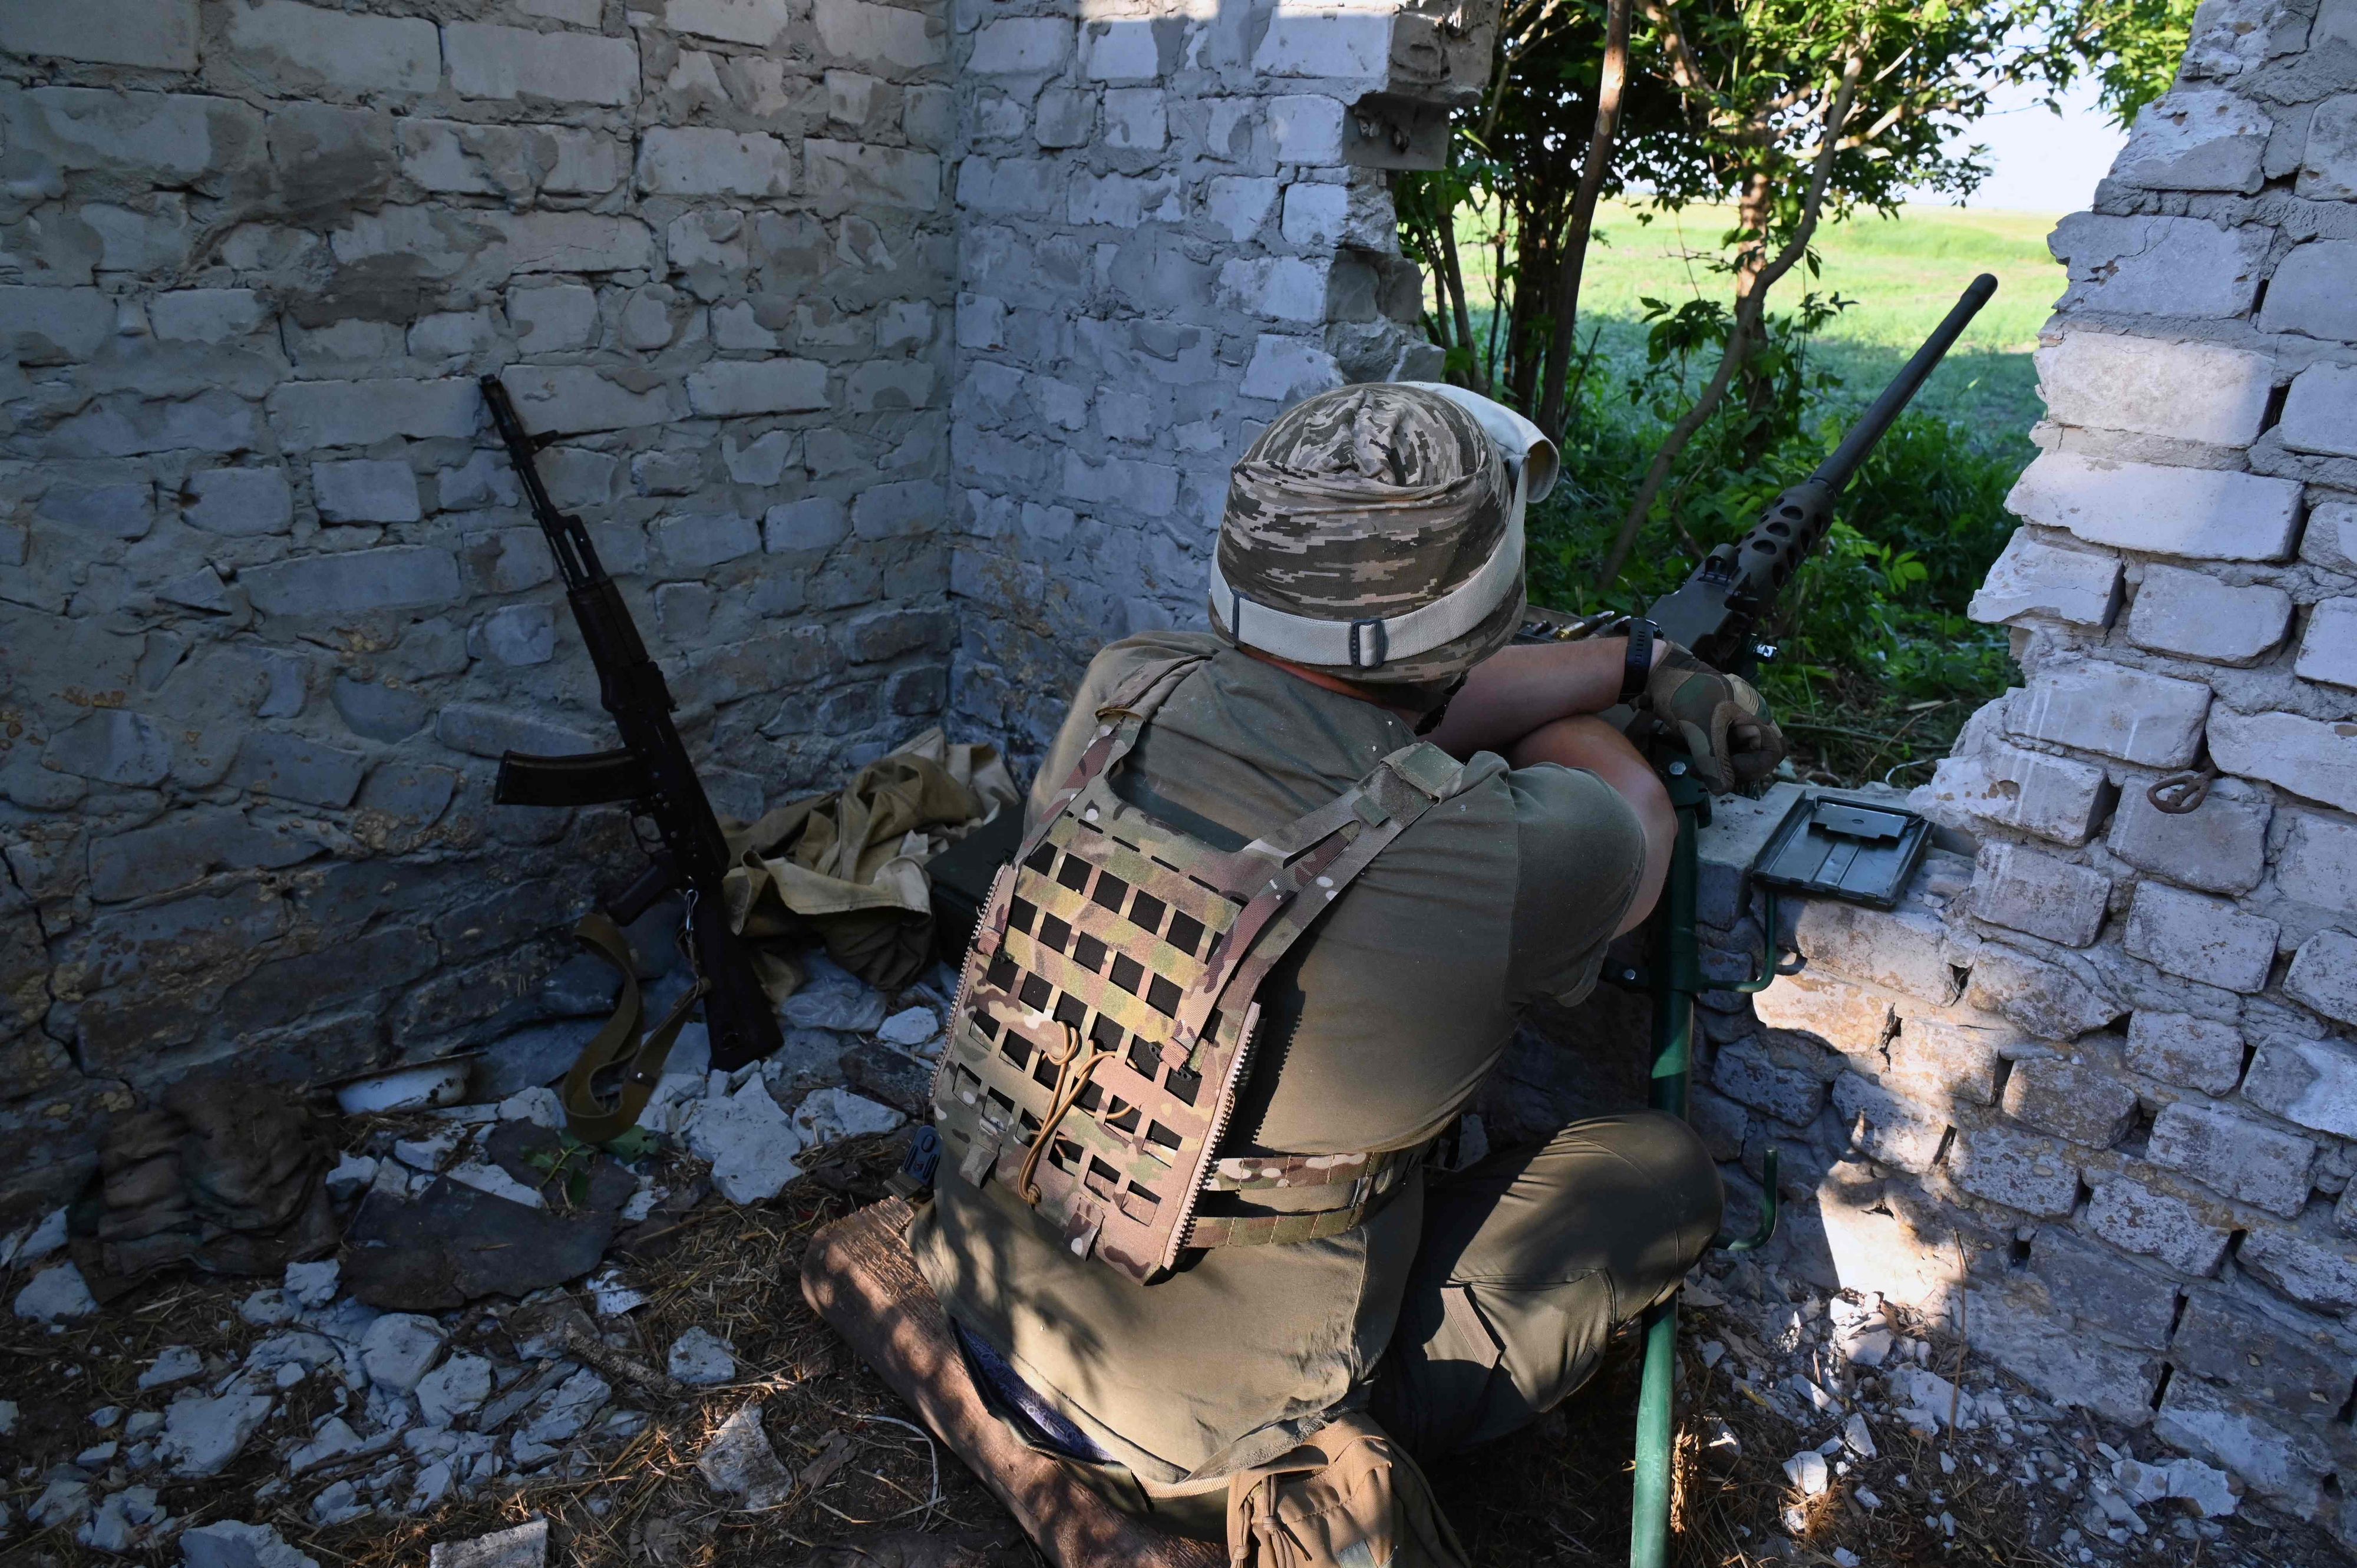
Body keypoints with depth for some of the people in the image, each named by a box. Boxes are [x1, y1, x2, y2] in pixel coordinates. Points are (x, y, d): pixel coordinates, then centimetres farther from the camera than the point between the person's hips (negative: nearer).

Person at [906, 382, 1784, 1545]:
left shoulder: (1122, 694, -12)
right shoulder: (1495, 856, -27)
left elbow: (1378, 703, 4)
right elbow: (1639, 826, -2)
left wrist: (1649, 662, 13)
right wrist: (1561, 705, 18)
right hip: (1200, 1446, -5)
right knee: (1666, 1170, 10)